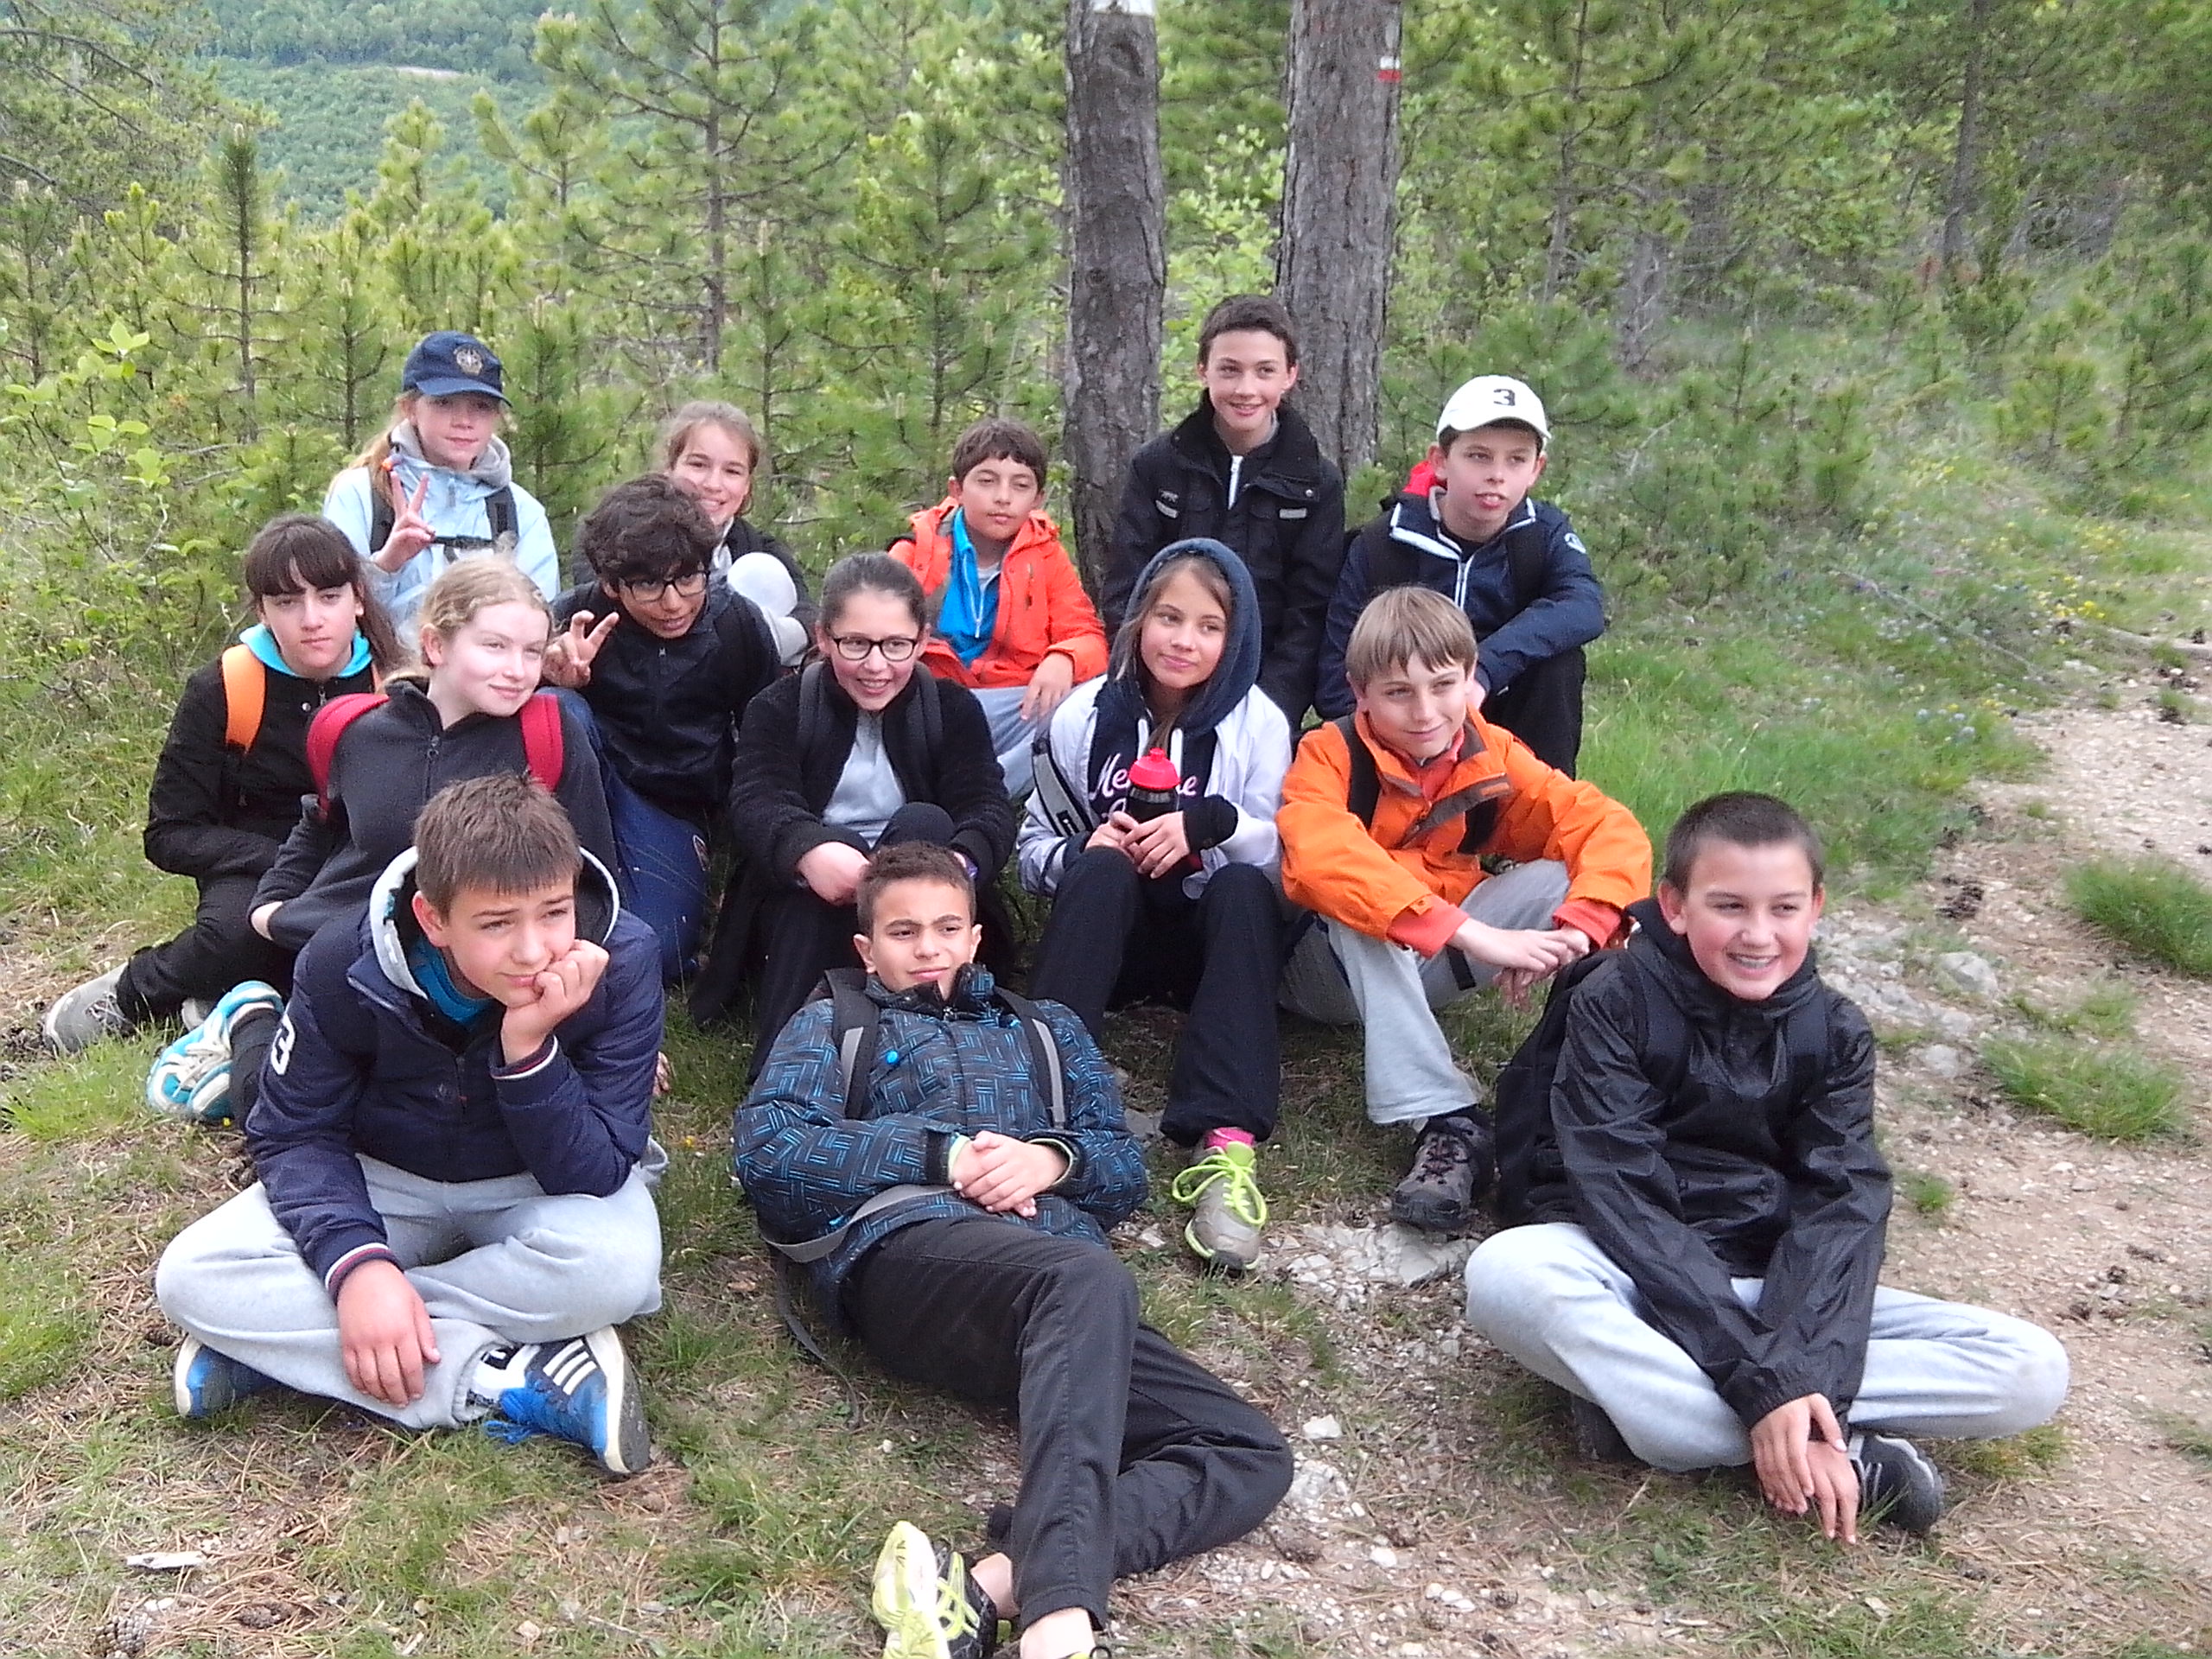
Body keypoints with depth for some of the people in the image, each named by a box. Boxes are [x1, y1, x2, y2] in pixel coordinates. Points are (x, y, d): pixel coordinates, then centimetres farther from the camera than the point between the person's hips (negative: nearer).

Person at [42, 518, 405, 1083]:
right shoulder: (223, 689, -10)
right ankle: (128, 996, -6)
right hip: (253, 873, -1)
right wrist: (284, 862, -22)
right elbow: (170, 835, -7)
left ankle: (223, 996, -15)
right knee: (239, 927, -37)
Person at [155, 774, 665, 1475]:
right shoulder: (346, 964, -22)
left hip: (542, 1188, -1)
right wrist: (356, 1261, -33)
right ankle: (519, 1384, -27)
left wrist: (530, 1048, -40)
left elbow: (593, 1176, -24)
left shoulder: (620, 961, -27)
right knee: (191, 1278, -23)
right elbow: (296, 1134, -14)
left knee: (616, 1266, -37)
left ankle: (279, 1344, -20)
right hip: (385, 1182, 2)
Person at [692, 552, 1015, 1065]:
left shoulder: (953, 709, 4)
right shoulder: (779, 709, 2)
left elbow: (989, 806, -11)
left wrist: (960, 860, -37)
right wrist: (808, 851, -42)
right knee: (829, 846, -34)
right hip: (802, 909, -1)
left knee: (925, 824, -29)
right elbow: (755, 803, -17)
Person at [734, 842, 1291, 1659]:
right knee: (1087, 1276, -40)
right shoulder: (832, 1025, 28)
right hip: (909, 1243, -4)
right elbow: (766, 1151, 8)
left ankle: (985, 1587, -37)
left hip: (1062, 1272, 5)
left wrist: (1054, 1158, 0)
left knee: (1251, 1454, -20)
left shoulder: (1047, 1030, 37)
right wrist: (940, 1154, -1)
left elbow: (1125, 1169, 24)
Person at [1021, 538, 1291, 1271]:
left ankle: (1227, 1142, -47)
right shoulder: (1084, 715, 1)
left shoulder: (1258, 723, -1)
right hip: (1112, 935, 1)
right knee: (1101, 868, -32)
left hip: (1219, 936, 0)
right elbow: (1034, 845, 5)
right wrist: (1080, 855, -19)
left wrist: (1215, 823, -25)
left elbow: (1286, 857, -5)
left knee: (1243, 885, -34)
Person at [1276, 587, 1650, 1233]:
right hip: (1334, 967, -3)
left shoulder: (1491, 758, -7)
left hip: (1430, 963, 4)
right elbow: (1322, 858, -39)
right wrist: (1476, 936, -46)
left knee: (1555, 879, -20)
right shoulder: (1329, 756, -19)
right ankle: (1444, 1121, -41)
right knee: (1353, 904, -36)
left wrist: (1578, 931, -35)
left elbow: (1612, 829, -14)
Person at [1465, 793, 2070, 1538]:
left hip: (1776, 1290, 4)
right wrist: (1762, 1385, -28)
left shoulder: (1834, 1033, 1)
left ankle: (1641, 1393, -25)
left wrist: (1799, 1378, -29)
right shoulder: (1615, 1004, -10)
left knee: (2033, 1372, -15)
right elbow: (1624, 1198, -19)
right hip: (1633, 1278, -3)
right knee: (1508, 1274, -37)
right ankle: (1847, 1454, -30)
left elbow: (1842, 1210, -11)